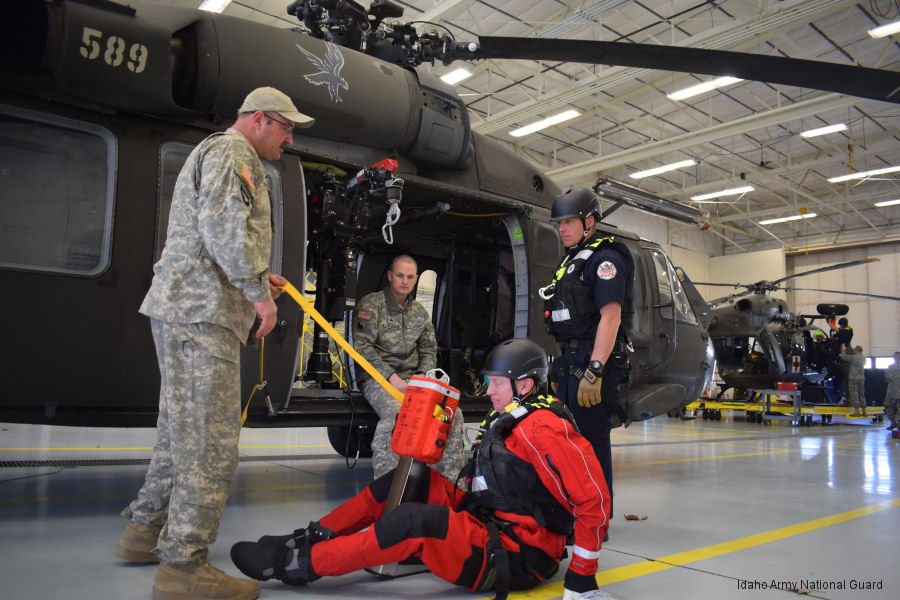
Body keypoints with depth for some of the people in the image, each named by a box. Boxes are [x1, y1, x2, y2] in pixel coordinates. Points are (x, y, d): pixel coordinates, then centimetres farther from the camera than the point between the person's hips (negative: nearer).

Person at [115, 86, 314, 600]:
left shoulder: (227, 156, 29)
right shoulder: (230, 152, -5)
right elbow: (222, 223, -21)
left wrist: (258, 277, 22)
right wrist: (257, 289, -18)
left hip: (187, 310, 11)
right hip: (201, 312, -11)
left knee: (183, 428, 17)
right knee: (210, 436, -11)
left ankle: (145, 530, 28)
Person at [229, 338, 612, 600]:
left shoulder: (543, 429, -19)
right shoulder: (505, 421, 13)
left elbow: (593, 497, -23)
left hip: (515, 559, -10)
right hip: (485, 522, 10)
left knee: (413, 522, -29)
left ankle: (301, 564, -15)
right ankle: (316, 537, 6)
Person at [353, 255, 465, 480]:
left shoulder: (420, 312, 18)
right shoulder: (371, 304, 1)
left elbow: (429, 351, 19)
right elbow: (362, 347, -8)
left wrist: (421, 375, -3)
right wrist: (391, 376, -17)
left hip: (412, 379, 5)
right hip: (376, 377, -5)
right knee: (395, 413, -37)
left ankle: (450, 483, -8)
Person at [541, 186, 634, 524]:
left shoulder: (605, 258, -9)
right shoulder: (571, 260, 21)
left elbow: (611, 316, -19)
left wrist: (594, 371, -26)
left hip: (594, 360, -10)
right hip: (570, 360, 10)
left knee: (591, 439, -5)